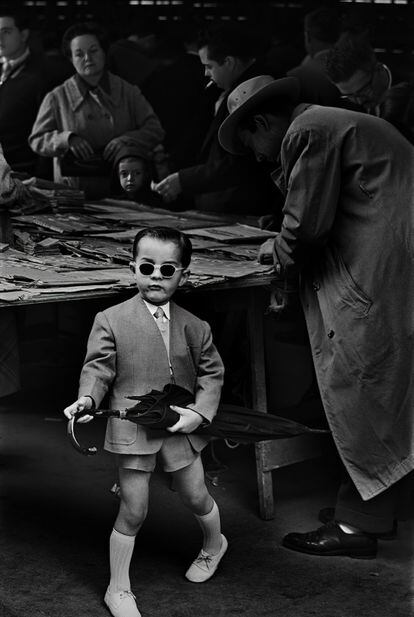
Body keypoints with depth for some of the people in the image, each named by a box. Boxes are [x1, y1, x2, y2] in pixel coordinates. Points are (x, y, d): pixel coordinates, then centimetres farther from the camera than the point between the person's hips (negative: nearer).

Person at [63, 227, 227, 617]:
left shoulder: (194, 327, 2)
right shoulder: (111, 321, -7)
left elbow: (211, 373, 8)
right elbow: (98, 368, -6)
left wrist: (200, 412, -7)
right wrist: (87, 398, -25)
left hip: (179, 428, 3)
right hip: (132, 432, -3)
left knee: (197, 498, 17)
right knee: (132, 512, 1)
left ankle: (213, 545, 50)